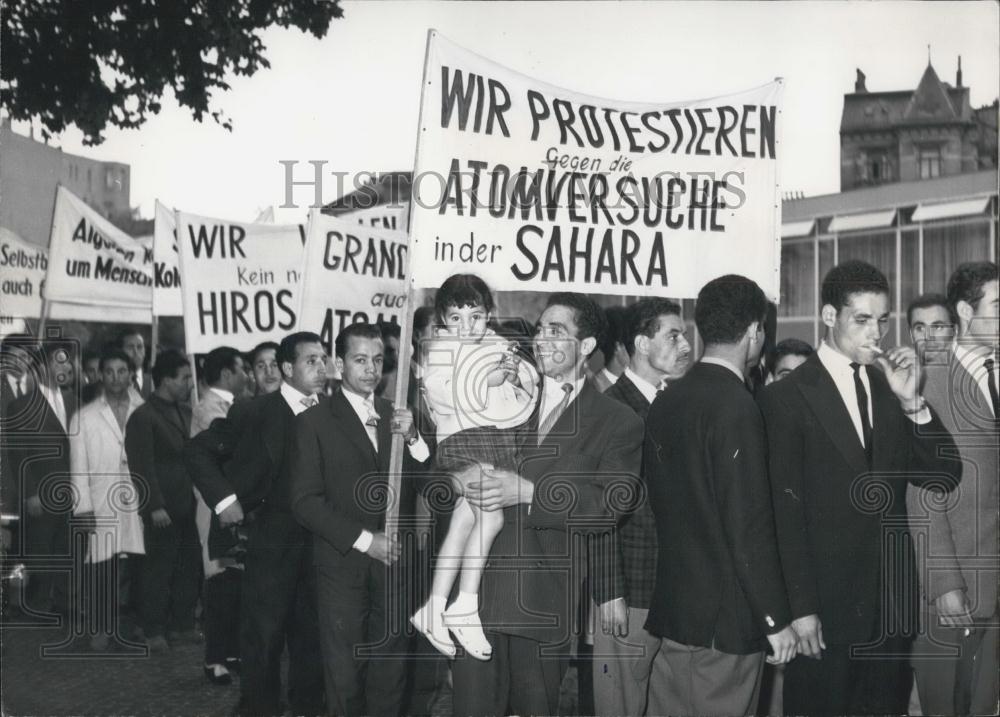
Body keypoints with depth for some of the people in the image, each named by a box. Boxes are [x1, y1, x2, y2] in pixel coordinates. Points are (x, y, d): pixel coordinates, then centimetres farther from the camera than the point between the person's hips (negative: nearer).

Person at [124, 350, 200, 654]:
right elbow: (142, 466, -12)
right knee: (158, 569, 2)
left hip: (189, 505, 7)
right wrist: (155, 506, -17)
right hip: (163, 510, -7)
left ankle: (182, 625, 22)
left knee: (189, 568, 10)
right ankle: (153, 631, 12)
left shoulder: (186, 412, 13)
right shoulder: (143, 417, -8)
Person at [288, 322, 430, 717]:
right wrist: (364, 539, -13)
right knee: (345, 674, 5)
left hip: (392, 562, 3)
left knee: (390, 670, 8)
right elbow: (305, 501, -9)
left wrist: (412, 438, -14)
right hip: (343, 564, -3)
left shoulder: (395, 416, 9)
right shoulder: (313, 422, -3)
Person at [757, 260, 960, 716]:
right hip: (825, 606, -5)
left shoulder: (890, 389, 10)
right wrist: (799, 608, -12)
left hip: (891, 605, 5)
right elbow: (785, 511, -9)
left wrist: (912, 403, -9)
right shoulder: (786, 398, -7)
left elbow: (945, 477, 4)